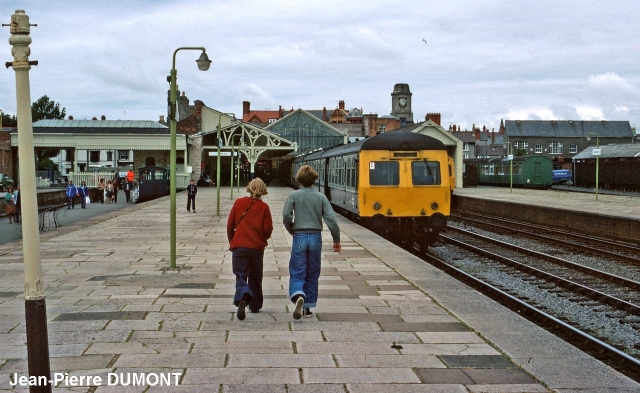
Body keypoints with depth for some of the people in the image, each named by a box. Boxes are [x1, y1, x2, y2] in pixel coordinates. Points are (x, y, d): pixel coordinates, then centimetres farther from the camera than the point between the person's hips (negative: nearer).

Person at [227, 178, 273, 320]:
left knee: (241, 276, -2)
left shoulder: (239, 203, 0)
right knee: (255, 277, 17)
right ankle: (255, 305, 27)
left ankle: (242, 299, -30)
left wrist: (231, 241, 19)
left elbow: (230, 225, 3)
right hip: (257, 247, 0)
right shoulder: (264, 207, -3)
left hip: (239, 246, 0)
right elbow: (268, 230, -5)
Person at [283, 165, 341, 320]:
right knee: (312, 275, 12)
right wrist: (336, 240, 4)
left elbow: (286, 216, -9)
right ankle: (307, 308, 15)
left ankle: (298, 296, -29)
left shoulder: (294, 195, -1)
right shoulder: (321, 197, 3)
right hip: (315, 237, 2)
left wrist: (291, 230, 11)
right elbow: (331, 219, -3)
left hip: (299, 237, -2)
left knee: (297, 273, 0)